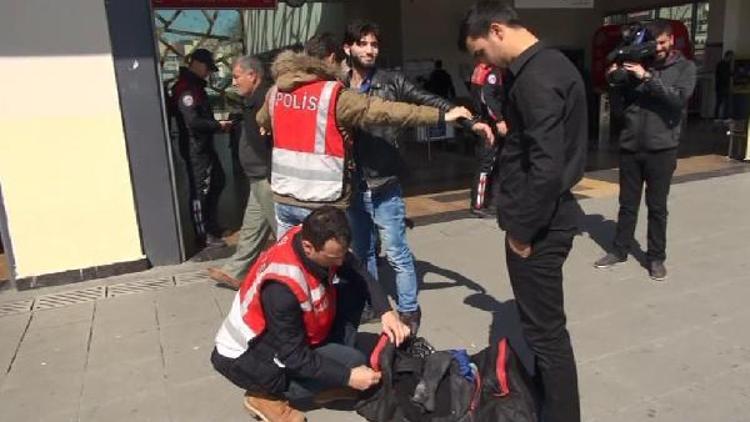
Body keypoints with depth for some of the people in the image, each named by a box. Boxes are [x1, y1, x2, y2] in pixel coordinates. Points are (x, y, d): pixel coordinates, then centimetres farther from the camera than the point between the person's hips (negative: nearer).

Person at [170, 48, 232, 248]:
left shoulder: (196, 85, 15)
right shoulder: (185, 88, -18)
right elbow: (193, 121, -26)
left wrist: (217, 124, 6)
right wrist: (219, 125, -15)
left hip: (205, 145, 10)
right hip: (195, 148, -10)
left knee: (217, 182, 19)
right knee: (200, 191, -2)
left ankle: (211, 224, 31)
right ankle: (203, 234, 8)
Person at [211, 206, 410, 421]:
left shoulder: (311, 237, -17)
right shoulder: (281, 287, -37)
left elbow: (360, 273, -4)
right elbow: (294, 356, -28)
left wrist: (386, 312, -17)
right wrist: (347, 376, -24)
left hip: (292, 337, 8)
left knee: (354, 286, -6)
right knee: (353, 362, -18)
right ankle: (267, 395, -4)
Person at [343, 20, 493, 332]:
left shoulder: (391, 83, -3)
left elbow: (430, 102, -11)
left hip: (383, 187, -3)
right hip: (351, 187, 4)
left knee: (397, 254, 2)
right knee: (362, 252, 17)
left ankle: (409, 311, 19)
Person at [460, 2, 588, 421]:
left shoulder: (536, 77, -22)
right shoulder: (551, 63, 11)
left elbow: (547, 166, -27)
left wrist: (521, 228, -18)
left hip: (538, 224, -11)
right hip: (548, 215, 11)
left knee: (545, 329, 3)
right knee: (542, 321, 23)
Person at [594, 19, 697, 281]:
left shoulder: (685, 67, 3)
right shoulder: (638, 65, 10)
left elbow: (680, 98, -15)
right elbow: (623, 102, 10)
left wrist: (648, 78, -19)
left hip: (661, 148, -2)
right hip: (630, 146, 3)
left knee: (657, 206, 6)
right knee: (627, 203, 11)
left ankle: (656, 257, 17)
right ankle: (619, 250, 23)